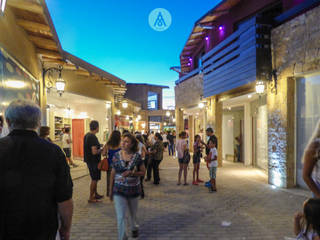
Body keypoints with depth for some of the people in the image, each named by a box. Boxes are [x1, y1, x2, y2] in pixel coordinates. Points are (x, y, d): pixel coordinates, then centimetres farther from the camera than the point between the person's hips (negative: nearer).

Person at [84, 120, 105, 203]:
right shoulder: (93, 137, -22)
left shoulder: (87, 135, 9)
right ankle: (91, 198, 9)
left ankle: (95, 194, 33)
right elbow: (94, 152, -27)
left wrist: (100, 150, 14)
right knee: (94, 179, 1)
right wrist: (101, 150, -10)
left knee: (95, 179, 21)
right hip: (93, 161, -10)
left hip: (89, 160, 10)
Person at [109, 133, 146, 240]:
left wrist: (131, 173, -22)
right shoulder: (117, 155, -6)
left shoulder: (137, 156, -9)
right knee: (120, 216, -5)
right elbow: (113, 173, 1)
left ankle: (134, 228, 50)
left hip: (133, 189, 1)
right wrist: (111, 190, 5)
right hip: (119, 190, 0)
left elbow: (143, 172, -4)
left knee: (133, 213, 21)